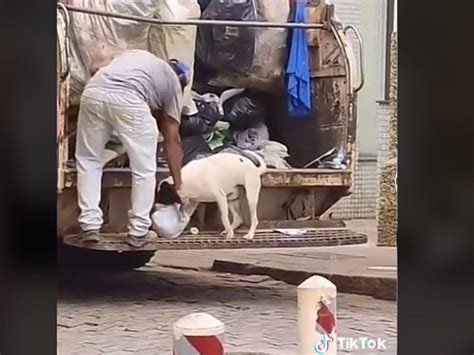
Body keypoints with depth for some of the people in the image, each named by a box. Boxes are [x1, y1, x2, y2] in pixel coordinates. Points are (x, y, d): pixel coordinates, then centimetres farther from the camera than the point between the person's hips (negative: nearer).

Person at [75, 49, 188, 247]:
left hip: (92, 92, 4)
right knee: (144, 169, 13)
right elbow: (172, 138, 25)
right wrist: (177, 183, 30)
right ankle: (138, 231, 17)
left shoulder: (136, 56, 41)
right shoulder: (173, 81, 28)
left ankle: (90, 226, 18)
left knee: (88, 161, 21)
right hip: (128, 100, -4)